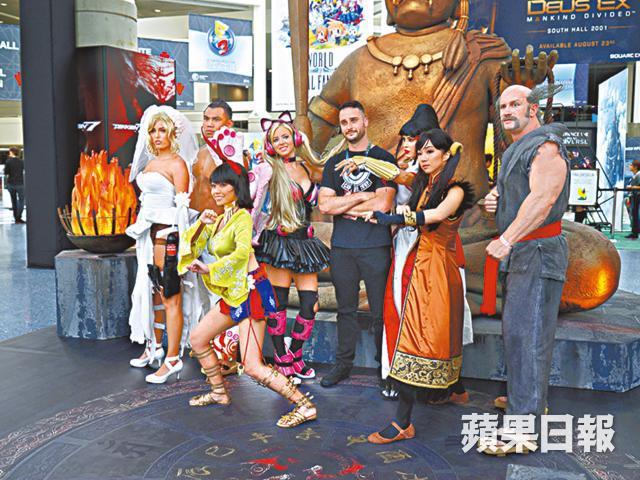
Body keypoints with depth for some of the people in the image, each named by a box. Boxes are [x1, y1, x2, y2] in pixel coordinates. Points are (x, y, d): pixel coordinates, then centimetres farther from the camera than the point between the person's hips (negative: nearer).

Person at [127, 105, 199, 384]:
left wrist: (178, 242, -18)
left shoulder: (177, 163, -8)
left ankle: (173, 359, 0)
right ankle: (154, 347, 28)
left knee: (171, 297, -5)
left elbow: (182, 206, -13)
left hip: (168, 233, -8)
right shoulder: (150, 162, 16)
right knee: (152, 291, 15)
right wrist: (141, 230, 20)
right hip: (149, 233, 8)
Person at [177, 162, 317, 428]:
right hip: (233, 295, 9)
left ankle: (305, 406, -6)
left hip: (250, 291, -9)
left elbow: (242, 251, -31)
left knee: (252, 367, -13)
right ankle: (219, 393, 35)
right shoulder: (220, 218, 14)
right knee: (197, 339, 19)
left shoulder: (242, 216, -13)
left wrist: (209, 269, -28)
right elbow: (192, 245, 16)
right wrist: (201, 224, -1)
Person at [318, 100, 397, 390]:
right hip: (341, 247, 4)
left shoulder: (383, 159, 1)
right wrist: (361, 196, -7)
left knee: (381, 310, 2)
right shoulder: (334, 163, 13)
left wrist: (344, 207, -4)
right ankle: (343, 363, 22)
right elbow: (324, 205, 0)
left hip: (376, 246, -3)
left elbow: (383, 204, -12)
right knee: (346, 309, 11)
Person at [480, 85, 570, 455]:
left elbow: (541, 200, -26)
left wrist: (507, 239, -34)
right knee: (518, 326, 16)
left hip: (538, 252, -10)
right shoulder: (514, 151, 20)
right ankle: (532, 400, 30)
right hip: (518, 253, 10)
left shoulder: (546, 148, -13)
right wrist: (495, 199, 9)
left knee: (526, 333, -13)